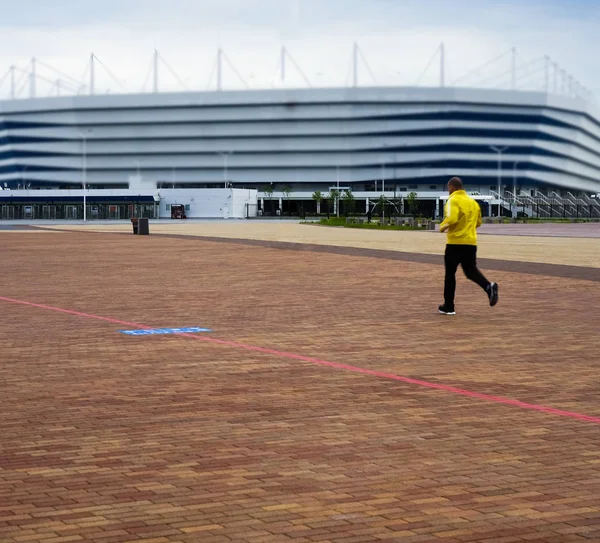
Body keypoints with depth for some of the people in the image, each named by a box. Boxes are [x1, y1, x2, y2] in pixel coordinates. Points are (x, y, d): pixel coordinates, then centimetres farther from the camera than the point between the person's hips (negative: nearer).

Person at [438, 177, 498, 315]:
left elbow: (451, 219, -24)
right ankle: (489, 287, -15)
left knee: (450, 274, 6)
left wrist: (443, 226, -6)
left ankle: (448, 307, 10)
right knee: (471, 270, 14)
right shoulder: (472, 201, 13)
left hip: (455, 242, -6)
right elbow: (478, 222, 20)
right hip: (471, 242, 6)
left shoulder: (453, 200, -9)